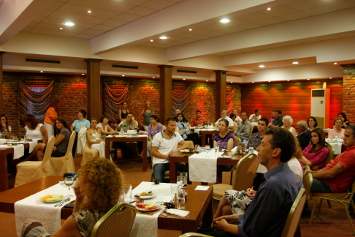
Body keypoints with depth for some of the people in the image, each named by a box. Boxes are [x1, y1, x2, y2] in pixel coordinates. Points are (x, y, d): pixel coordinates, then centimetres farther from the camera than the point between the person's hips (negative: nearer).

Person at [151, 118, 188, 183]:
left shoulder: (177, 135, 12)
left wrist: (176, 150, -14)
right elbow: (153, 152, -5)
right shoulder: (158, 136, -2)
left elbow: (185, 145, 5)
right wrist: (166, 157, -16)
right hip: (159, 162, -3)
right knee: (158, 181, -30)